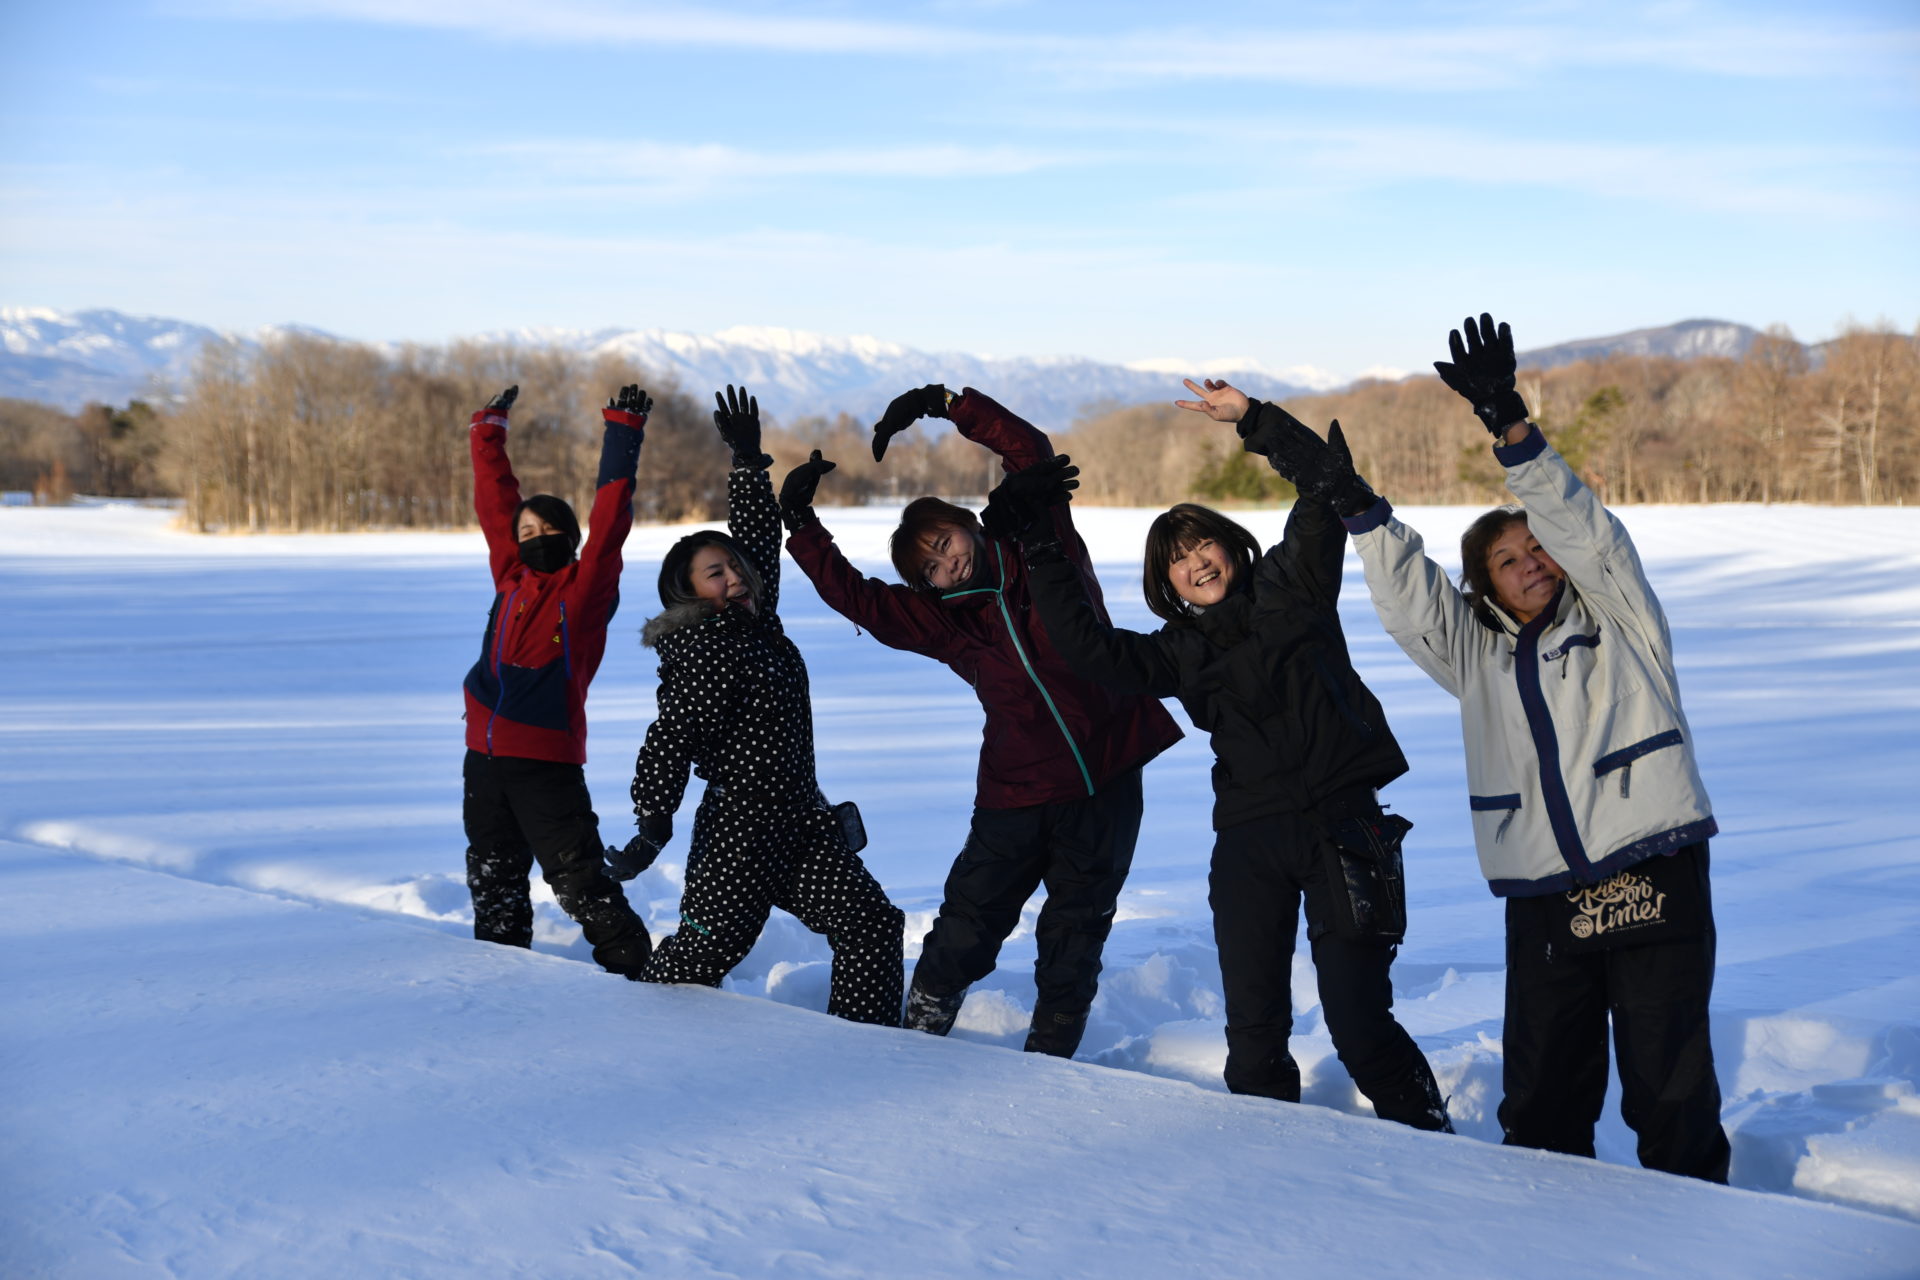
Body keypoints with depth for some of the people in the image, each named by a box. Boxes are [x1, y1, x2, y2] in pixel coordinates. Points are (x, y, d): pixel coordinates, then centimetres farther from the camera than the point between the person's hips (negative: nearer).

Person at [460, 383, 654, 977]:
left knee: (581, 885, -8)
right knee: (494, 887, 15)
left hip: (549, 765, -6)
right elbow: (494, 501, 18)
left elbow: (610, 519, -10)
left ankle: (640, 974, -1)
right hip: (485, 761, 6)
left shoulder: (587, 585, -3)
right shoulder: (511, 577, 10)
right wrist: (488, 432, 24)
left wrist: (622, 433, -9)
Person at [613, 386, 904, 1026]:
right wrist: (653, 825, -27)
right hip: (742, 824, -9)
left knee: (870, 924, 2)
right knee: (707, 945, -7)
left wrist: (749, 461, 17)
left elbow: (761, 538, 21)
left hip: (801, 819, 9)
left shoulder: (756, 620, 10)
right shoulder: (707, 651, -15)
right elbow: (669, 739, -21)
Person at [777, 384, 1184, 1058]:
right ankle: (919, 1032, 14)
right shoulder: (939, 618, 4)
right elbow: (852, 594, 1)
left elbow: (1029, 450, -6)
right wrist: (800, 522, -5)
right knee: (967, 926, -1)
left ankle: (1049, 1056, 19)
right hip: (1016, 795, 1)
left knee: (1076, 932, 7)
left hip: (1108, 781, -1)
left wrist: (946, 404, -10)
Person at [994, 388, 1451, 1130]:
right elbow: (1089, 647, 3)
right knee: (1253, 1027, 5)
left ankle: (1423, 1142, 12)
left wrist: (1254, 421, -8)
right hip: (1250, 839, 4)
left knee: (1358, 1019, -4)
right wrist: (1040, 550, 5)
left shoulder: (1292, 585, 7)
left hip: (1343, 825, -3)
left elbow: (1324, 491, -2)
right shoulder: (1179, 653, 13)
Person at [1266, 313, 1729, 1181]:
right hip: (1542, 900, 4)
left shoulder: (1617, 616, 7)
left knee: (1671, 1082, -2)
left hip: (1654, 881, -3)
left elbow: (1578, 525, -7)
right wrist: (1357, 506, -8)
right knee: (1542, 1092, 6)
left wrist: (1510, 427, -19)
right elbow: (1407, 594, 6)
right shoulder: (1478, 653, 17)